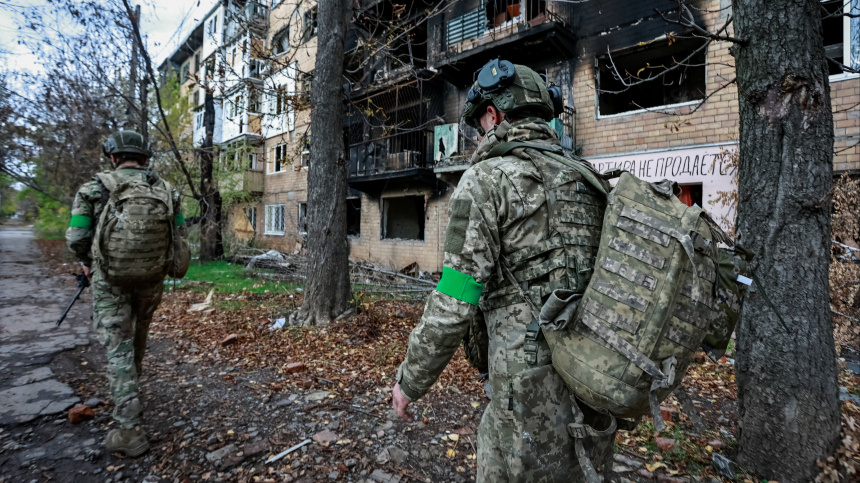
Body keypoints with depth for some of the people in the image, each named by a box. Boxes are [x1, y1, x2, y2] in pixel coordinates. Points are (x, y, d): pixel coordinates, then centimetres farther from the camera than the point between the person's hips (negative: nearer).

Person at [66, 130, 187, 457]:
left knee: (118, 347, 2)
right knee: (138, 336, 25)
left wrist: (87, 262, 14)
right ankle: (129, 393, 49)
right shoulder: (166, 190, 1)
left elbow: (76, 238, -6)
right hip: (152, 278, 3)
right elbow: (181, 237, 2)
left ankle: (129, 430, 0)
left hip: (110, 278, -3)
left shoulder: (95, 188, -7)